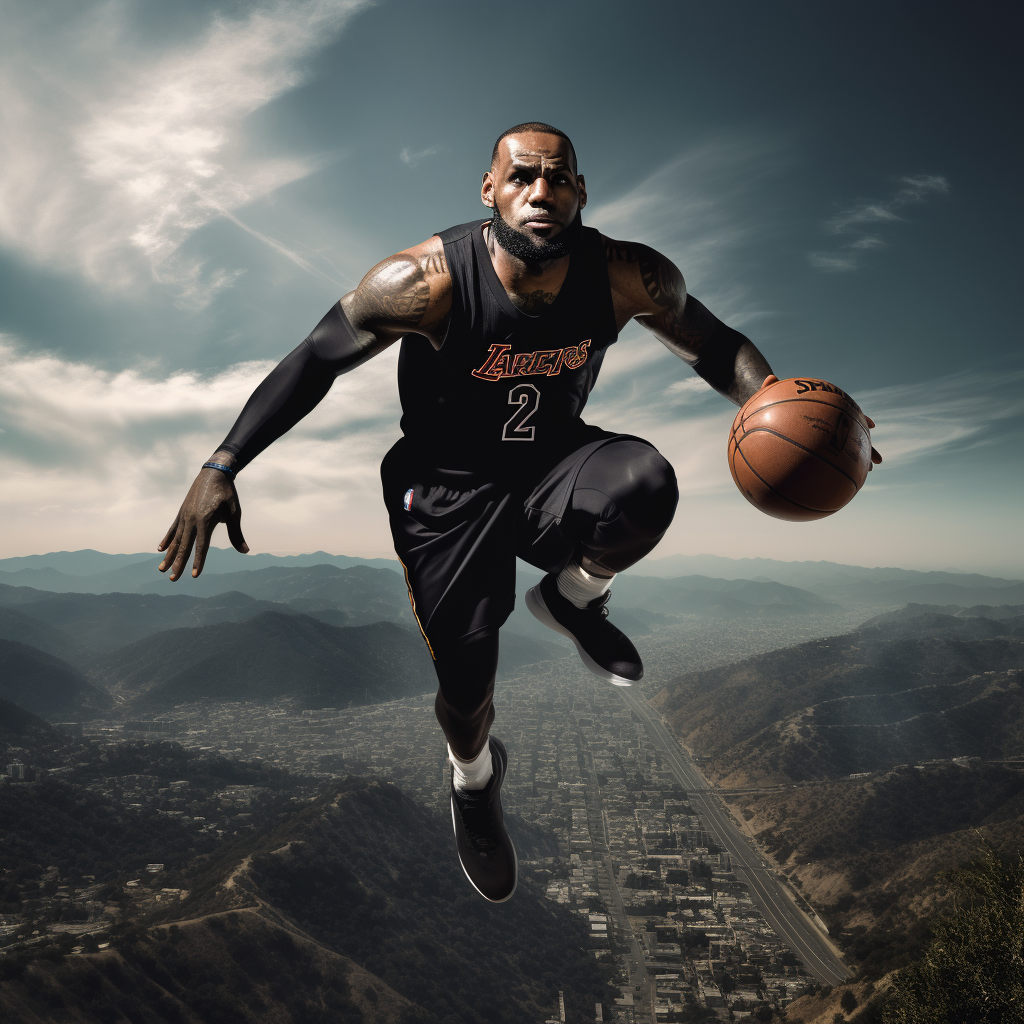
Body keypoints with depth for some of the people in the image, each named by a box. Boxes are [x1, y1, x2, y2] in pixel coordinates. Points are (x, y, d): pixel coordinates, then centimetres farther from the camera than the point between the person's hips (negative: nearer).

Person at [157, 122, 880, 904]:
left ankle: (573, 599, 1)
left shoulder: (627, 277, -13)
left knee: (647, 483, -34)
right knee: (466, 685, 0)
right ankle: (476, 780, 40)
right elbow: (313, 362, -12)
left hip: (554, 466, 2)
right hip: (447, 489, -1)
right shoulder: (427, 282, -22)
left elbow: (714, 345, 1)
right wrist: (221, 469, -16)